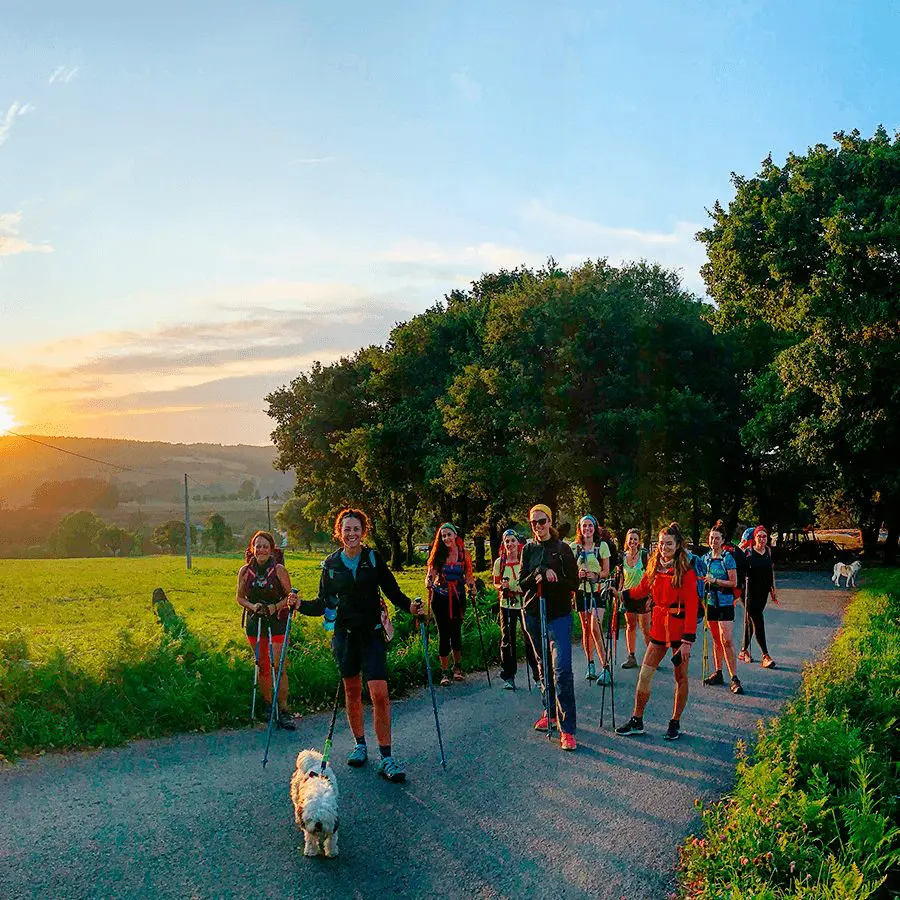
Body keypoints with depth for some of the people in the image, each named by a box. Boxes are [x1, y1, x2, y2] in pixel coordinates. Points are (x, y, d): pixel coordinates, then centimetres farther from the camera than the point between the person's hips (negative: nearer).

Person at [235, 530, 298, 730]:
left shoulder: (279, 570, -4)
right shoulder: (245, 571, 3)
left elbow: (289, 596, 0)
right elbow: (239, 597, 10)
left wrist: (276, 606, -17)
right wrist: (252, 605, -9)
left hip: (277, 622, -3)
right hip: (255, 623, 3)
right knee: (262, 666, 10)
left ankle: (283, 711, -2)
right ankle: (267, 705, 26)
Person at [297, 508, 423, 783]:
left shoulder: (373, 559, -3)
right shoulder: (331, 563, 3)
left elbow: (393, 591, -2)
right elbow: (323, 603, 7)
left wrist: (410, 606, -19)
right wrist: (301, 605, -9)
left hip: (372, 634, -3)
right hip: (344, 634, 3)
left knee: (380, 694, -11)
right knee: (352, 692, 12)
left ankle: (386, 758, -5)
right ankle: (360, 745, 31)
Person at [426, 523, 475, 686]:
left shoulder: (463, 553, 2)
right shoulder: (438, 553, -1)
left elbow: (468, 575, 7)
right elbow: (431, 572, -3)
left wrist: (471, 585, -11)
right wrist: (428, 582, -24)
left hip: (458, 597, 1)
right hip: (440, 598, -1)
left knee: (456, 632, 7)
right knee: (444, 633, -1)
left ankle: (458, 668, 25)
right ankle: (444, 672, 6)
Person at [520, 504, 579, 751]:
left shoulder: (562, 548, -3)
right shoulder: (528, 549, 8)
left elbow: (574, 583, -6)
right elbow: (522, 584, 2)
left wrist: (546, 579, -18)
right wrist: (539, 573, -17)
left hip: (559, 615, -4)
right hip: (533, 614, 4)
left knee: (562, 669, -13)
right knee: (543, 666, 14)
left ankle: (567, 729, -12)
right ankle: (550, 712, 31)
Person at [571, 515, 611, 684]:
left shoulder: (602, 546, 0)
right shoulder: (574, 547, 6)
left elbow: (606, 571, 1)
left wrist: (596, 575, -18)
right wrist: (577, 574, -12)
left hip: (597, 590, -3)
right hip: (581, 590, 3)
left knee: (595, 628, -14)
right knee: (585, 628, 8)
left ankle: (605, 667, -12)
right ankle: (590, 665, 19)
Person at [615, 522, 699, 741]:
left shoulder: (686, 572, -13)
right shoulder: (654, 567, 5)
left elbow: (691, 607, -16)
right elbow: (642, 590, 15)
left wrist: (687, 640, -20)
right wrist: (621, 594, -2)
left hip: (679, 627, -5)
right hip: (659, 626, 5)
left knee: (680, 676, 8)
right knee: (644, 675, 4)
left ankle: (675, 724, 22)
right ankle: (637, 721, 15)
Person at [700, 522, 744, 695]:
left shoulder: (728, 558, -7)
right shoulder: (706, 558, 10)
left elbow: (734, 583, -11)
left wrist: (715, 580, -19)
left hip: (725, 603, -6)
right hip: (711, 602, 6)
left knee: (726, 640, -12)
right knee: (716, 639, 12)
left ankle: (734, 678, -9)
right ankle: (718, 673, 20)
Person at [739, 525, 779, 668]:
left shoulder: (768, 551, 7)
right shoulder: (748, 552, -10)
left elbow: (771, 570, 17)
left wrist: (773, 589, 18)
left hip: (763, 592, 6)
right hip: (751, 591, -6)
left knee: (750, 620, 15)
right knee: (758, 622, -8)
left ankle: (744, 651, 25)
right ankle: (765, 656, -10)